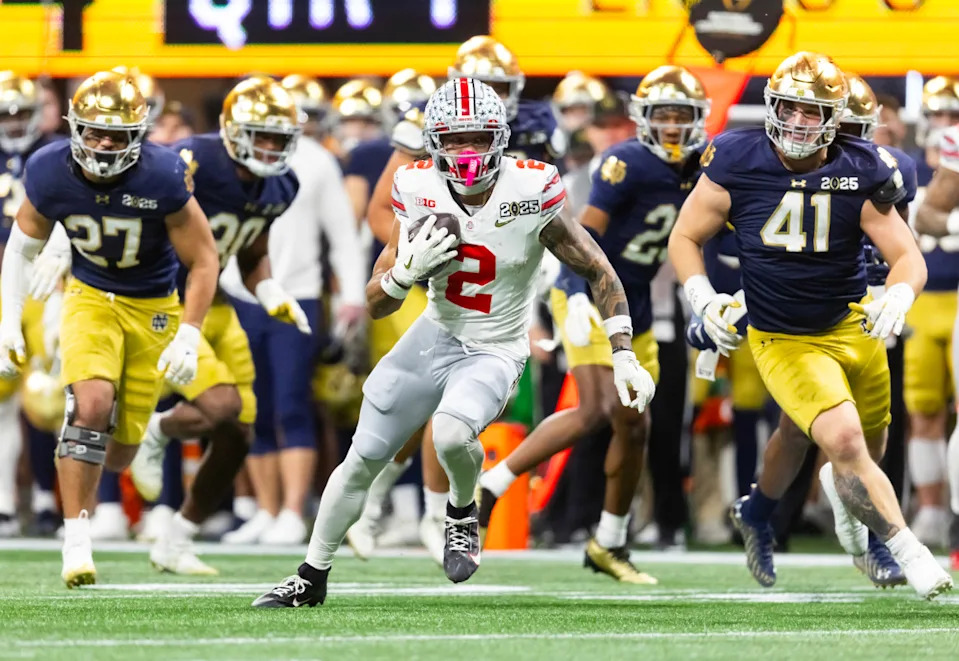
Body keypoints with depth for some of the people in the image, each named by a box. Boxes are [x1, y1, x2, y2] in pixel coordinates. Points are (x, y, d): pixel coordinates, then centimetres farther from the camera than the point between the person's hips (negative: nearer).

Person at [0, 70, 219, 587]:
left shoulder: (162, 179, -23)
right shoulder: (50, 173, -16)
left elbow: (203, 260, -12)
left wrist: (188, 335, -18)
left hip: (153, 307, 0)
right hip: (91, 297, 0)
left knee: (122, 445, 0)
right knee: (92, 405, -25)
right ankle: (76, 539, -18)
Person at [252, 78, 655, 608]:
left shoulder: (530, 192, -19)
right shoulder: (420, 193, -9)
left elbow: (599, 273, -8)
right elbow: (376, 304, -3)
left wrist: (623, 356, -15)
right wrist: (411, 269, -25)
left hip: (495, 352, -4)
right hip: (435, 336, 4)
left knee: (451, 433, -33)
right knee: (362, 461, 5)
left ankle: (462, 513, 1)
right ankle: (312, 578, 24)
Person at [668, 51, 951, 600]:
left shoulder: (859, 173, -10)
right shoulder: (738, 163, -12)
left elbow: (909, 257, -9)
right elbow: (685, 238, -1)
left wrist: (898, 297, -31)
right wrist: (704, 298, -19)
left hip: (852, 325, 3)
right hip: (783, 341, -3)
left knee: (868, 452, 17)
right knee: (844, 440, -25)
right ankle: (909, 550, -17)